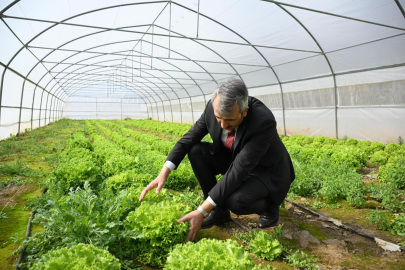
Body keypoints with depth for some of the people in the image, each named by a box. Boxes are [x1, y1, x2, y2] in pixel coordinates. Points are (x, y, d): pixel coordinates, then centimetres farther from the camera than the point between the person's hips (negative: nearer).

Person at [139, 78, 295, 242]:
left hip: (267, 171, -5)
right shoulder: (213, 108, -19)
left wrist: (202, 212, -36)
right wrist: (163, 174, -22)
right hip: (234, 158, 6)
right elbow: (189, 138, -10)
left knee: (235, 201, -34)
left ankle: (269, 206, 3)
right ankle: (219, 211, -3)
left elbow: (238, 171, -37)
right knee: (196, 151, -15)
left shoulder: (264, 121, -36)